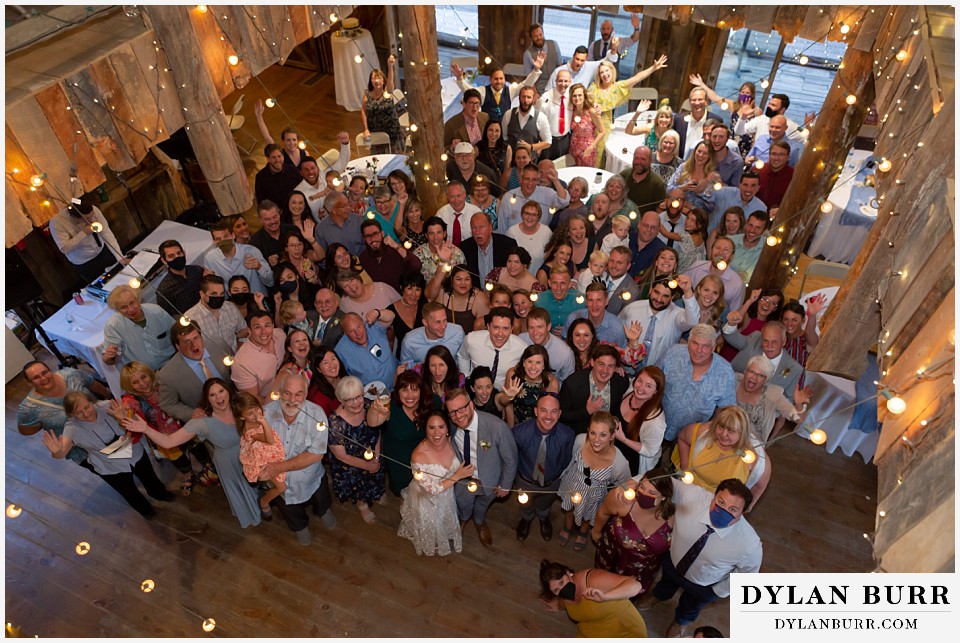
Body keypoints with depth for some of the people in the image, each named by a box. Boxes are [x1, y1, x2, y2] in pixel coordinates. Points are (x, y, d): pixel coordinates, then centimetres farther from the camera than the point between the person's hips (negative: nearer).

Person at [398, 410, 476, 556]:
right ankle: (430, 546, 59)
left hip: (447, 495, 4)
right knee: (430, 528, 26)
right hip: (426, 501, -4)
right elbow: (431, 489, -28)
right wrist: (457, 476, -29)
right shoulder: (419, 455, -38)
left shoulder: (450, 441, -22)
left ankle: (444, 539, 65)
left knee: (446, 522, 33)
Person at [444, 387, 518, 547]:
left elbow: (510, 459, -22)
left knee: (482, 505, 33)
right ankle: (463, 518, 68)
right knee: (463, 506, 31)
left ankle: (479, 522, 68)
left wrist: (505, 486, -10)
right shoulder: (450, 426, -27)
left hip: (489, 481, -1)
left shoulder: (497, 427, -39)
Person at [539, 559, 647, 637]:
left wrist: (604, 597, -49)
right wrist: (554, 605, -2)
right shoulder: (563, 598, -6)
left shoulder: (593, 580, -30)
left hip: (626, 633, -6)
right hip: (589, 634, 6)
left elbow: (635, 585, -37)